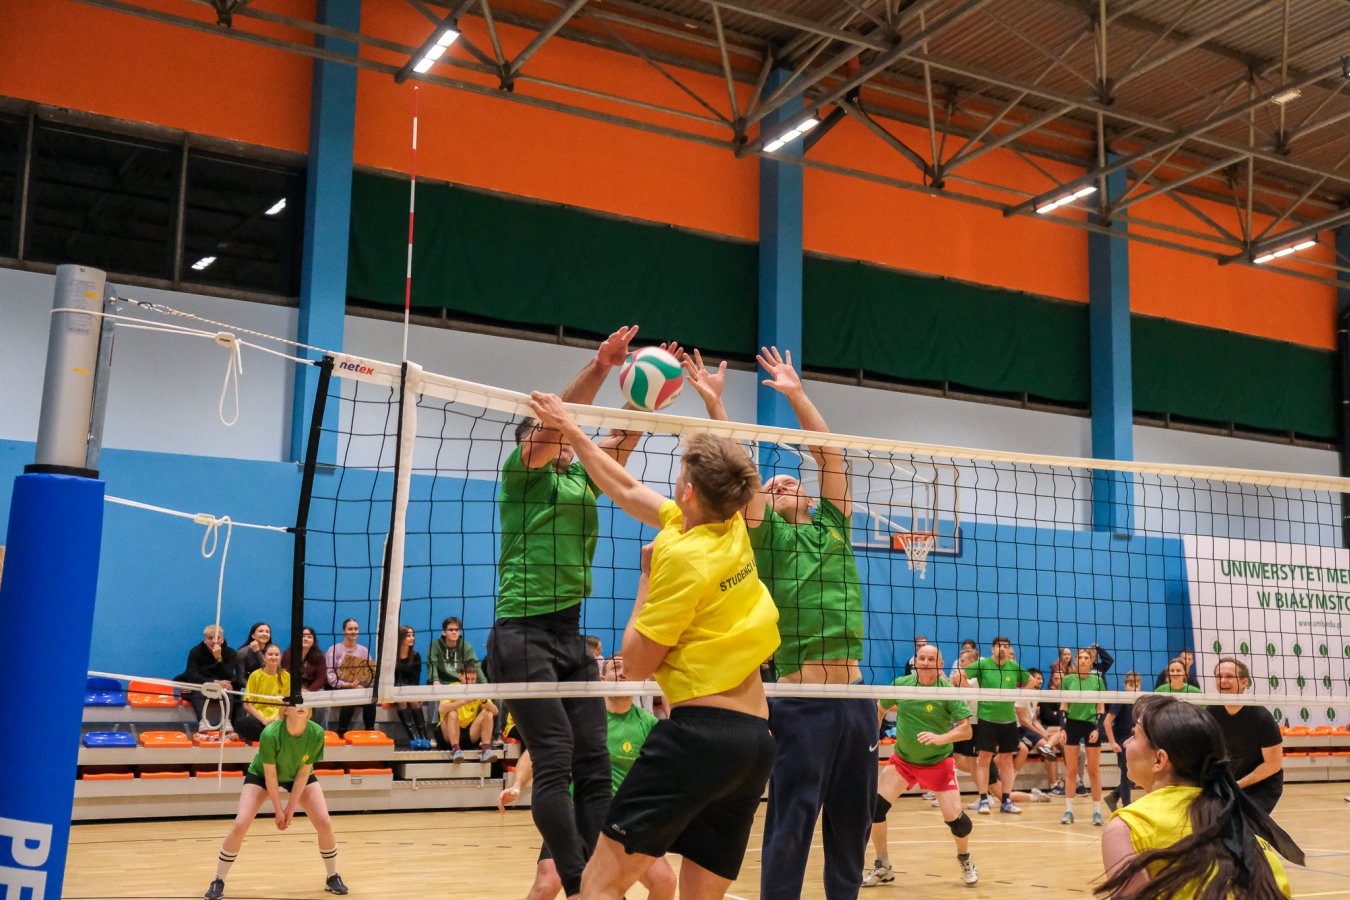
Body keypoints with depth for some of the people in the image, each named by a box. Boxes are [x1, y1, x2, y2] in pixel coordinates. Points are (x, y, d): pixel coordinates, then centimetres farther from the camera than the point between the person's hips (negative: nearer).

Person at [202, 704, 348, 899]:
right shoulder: (270, 734, -37)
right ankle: (218, 881, 4)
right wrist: (279, 810, -18)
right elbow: (270, 775, -26)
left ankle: (333, 877, 10)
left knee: (324, 823, -10)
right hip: (261, 774, -2)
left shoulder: (316, 733, -30)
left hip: (300, 776, 2)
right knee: (240, 825, -16)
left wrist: (291, 807, -17)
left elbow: (303, 772, -19)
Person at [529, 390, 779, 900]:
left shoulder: (683, 555, -12)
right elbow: (626, 491, 23)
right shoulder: (733, 530, 10)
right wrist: (569, 429, 29)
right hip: (758, 739, 8)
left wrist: (647, 578, 5)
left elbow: (636, 663, -3)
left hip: (701, 730, -8)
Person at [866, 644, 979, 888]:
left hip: (938, 762, -3)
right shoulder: (901, 684, -7)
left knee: (954, 816, -10)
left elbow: (965, 729, -20)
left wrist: (940, 738, -36)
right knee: (874, 805, -9)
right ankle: (882, 868, 10)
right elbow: (881, 709, 11)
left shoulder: (948, 691, -16)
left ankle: (965, 860, 25)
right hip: (902, 759, 3)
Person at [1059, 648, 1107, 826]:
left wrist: (1098, 729, -8)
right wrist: (1063, 728, -5)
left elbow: (1101, 709, 3)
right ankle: (1068, 810, 5)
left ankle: (1097, 811, 8)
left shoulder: (1097, 680, 2)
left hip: (1092, 726, 0)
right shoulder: (1067, 680, 2)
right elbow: (1063, 707, 4)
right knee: (1071, 771, 1)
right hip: (1072, 725, 0)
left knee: (1094, 771, 2)